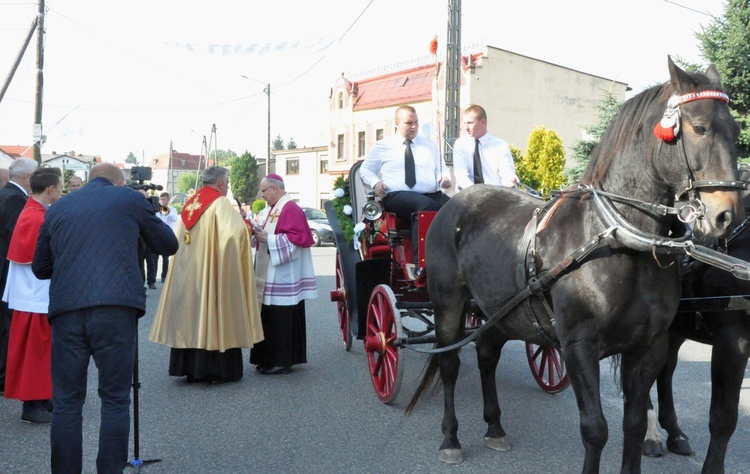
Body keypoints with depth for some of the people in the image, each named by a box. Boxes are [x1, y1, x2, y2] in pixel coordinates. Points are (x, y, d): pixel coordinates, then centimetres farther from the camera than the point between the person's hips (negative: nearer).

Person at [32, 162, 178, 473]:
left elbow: (40, 267, 24)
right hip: (116, 309, -2)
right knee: (115, 401, 7)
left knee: (67, 403, 10)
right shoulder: (130, 198, 11)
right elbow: (169, 245, 19)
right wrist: (142, 226, 37)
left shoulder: (57, 208, 19)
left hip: (66, 310, 3)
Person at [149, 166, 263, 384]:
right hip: (213, 274, -7)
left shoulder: (190, 204, 10)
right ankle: (218, 370, 3)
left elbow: (178, 237, 16)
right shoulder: (220, 203, -10)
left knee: (191, 316, 10)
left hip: (187, 273, 7)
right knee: (213, 315, -1)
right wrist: (245, 228, 0)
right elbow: (234, 233, -22)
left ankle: (190, 368, 15)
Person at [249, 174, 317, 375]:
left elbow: (296, 238, -23)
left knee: (281, 320, -4)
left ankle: (282, 361, 2)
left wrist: (267, 239, -19)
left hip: (284, 278, -10)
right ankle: (271, 358, 20)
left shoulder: (290, 209, -14)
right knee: (271, 319, 13)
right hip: (271, 276, 10)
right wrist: (259, 234, 6)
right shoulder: (275, 208, 16)